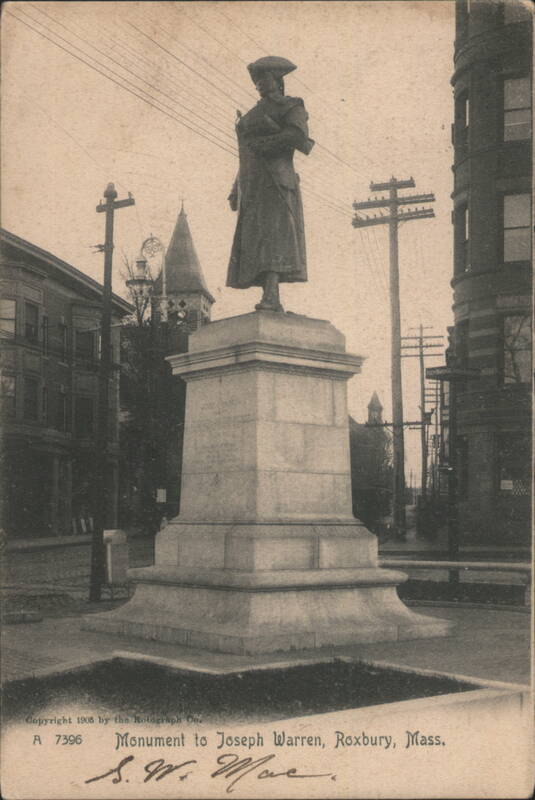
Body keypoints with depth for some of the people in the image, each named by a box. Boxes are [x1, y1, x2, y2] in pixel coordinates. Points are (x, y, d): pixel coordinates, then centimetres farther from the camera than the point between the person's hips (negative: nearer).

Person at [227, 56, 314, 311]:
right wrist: (236, 191, 16)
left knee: (272, 234, -20)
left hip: (274, 178, -8)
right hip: (251, 184, 8)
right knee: (255, 240, -3)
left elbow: (299, 135, -14)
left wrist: (262, 144, -9)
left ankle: (270, 296, -31)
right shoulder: (255, 113, 28)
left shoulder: (290, 106, 6)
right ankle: (273, 299, -8)